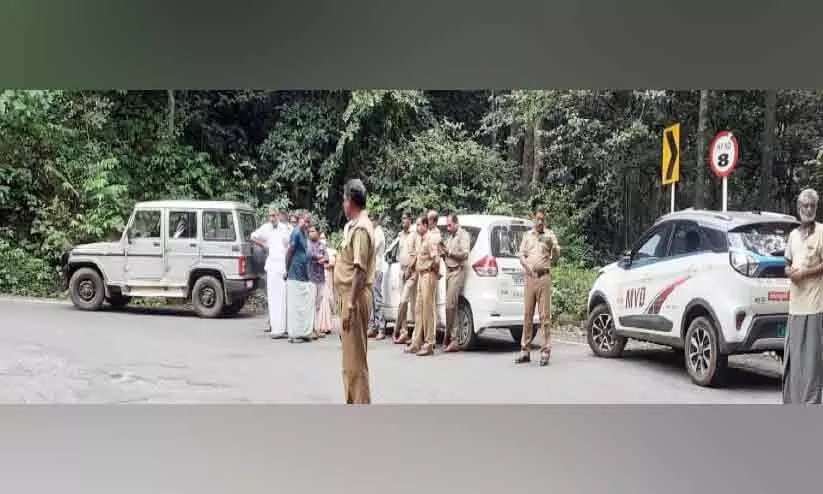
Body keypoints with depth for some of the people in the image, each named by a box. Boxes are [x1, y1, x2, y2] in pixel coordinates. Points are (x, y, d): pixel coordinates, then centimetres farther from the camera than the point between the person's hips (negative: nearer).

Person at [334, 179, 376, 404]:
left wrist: (351, 304, -25)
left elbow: (360, 269, -23)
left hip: (355, 297, -10)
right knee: (350, 355, 17)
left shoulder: (360, 228, -16)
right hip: (349, 296, 10)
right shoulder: (354, 225, 14)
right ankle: (353, 402, 26)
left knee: (356, 356, -6)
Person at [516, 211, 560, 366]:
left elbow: (556, 255, 0)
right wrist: (527, 266, -8)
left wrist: (552, 246, -22)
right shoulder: (527, 235, 15)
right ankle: (525, 351, 11)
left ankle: (545, 352, -5)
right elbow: (521, 254, 12)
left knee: (545, 315, -6)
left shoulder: (550, 234, 8)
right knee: (527, 314, 5)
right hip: (530, 277, 3)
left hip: (544, 277, -3)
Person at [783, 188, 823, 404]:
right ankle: (791, 400, 20)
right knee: (791, 355, 11)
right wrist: (788, 271, 3)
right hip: (795, 303, 7)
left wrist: (803, 273, -15)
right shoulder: (793, 234, 16)